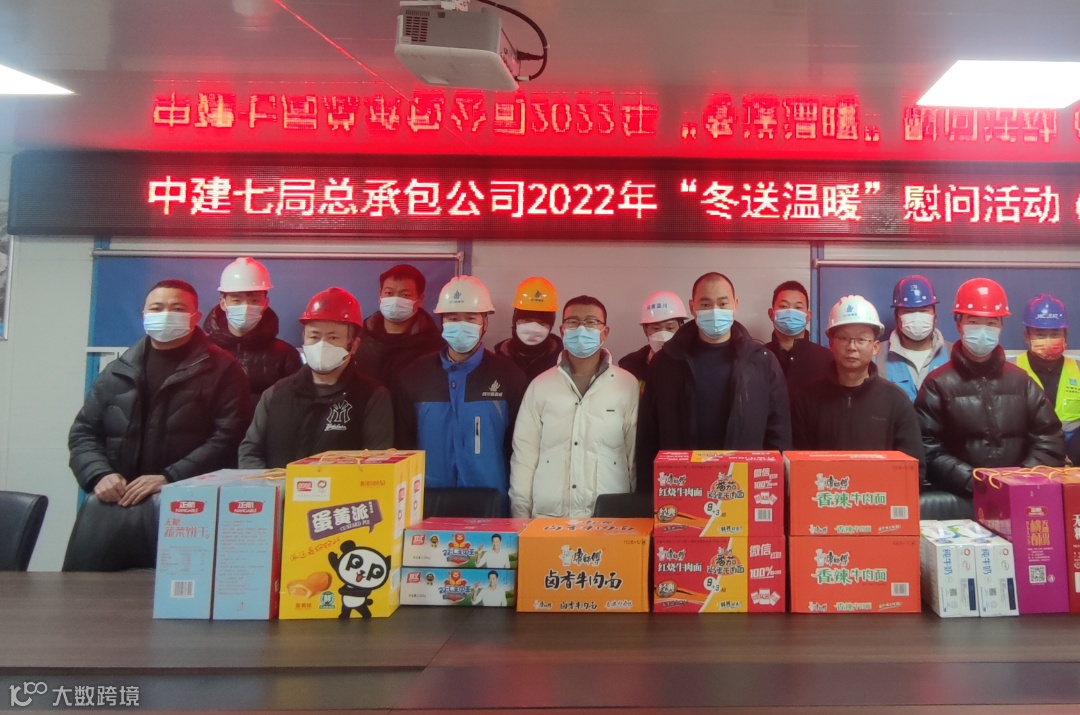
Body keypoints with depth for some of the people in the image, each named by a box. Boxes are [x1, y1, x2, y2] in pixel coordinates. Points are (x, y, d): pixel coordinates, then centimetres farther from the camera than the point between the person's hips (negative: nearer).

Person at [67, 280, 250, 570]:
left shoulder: (221, 369, 2)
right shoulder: (118, 371, 17)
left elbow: (227, 438, -7)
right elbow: (84, 431, 17)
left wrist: (169, 479, -15)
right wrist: (100, 474, -3)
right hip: (114, 502, 4)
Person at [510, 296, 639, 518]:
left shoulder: (627, 386, 1)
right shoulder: (540, 386, 4)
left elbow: (636, 455, 4)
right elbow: (524, 455, 4)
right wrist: (520, 515, 1)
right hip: (548, 517, 1)